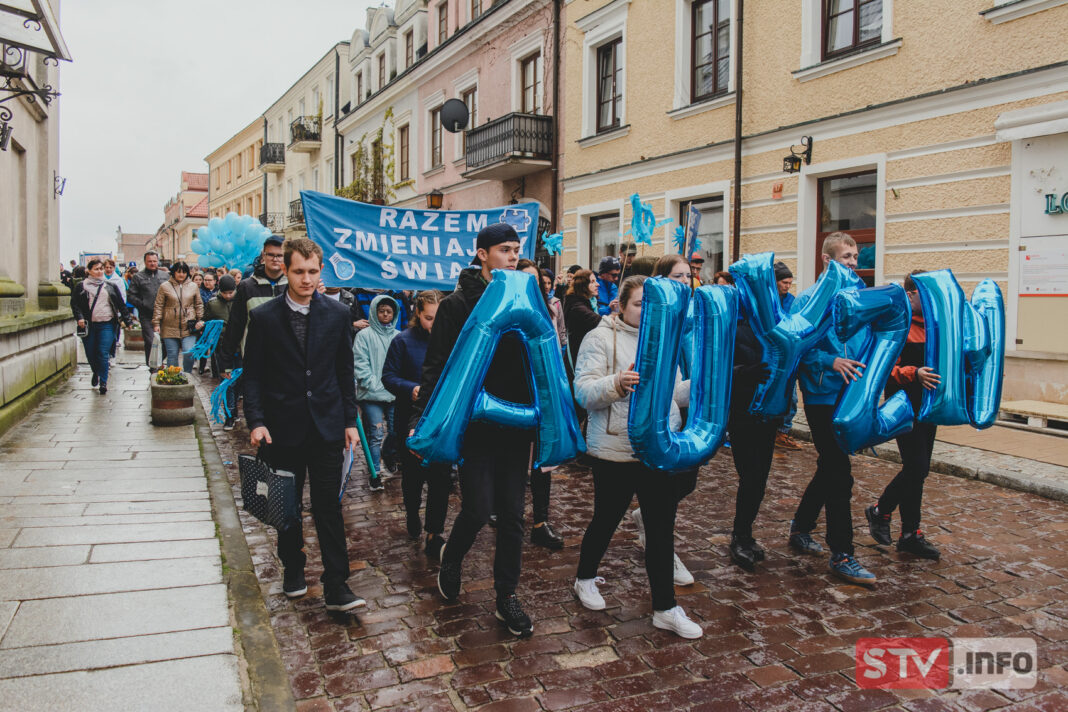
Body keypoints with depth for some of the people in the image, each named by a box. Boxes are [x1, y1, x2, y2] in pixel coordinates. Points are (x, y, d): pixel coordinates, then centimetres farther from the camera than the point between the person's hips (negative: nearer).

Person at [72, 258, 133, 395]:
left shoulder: (111, 286, 10)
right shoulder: (82, 286, 8)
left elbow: (121, 304, 12)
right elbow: (74, 304, 6)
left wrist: (128, 320, 9)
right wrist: (79, 317, -9)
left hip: (106, 324, -1)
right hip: (88, 325, 1)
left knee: (103, 353, -9)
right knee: (90, 353, 9)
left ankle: (103, 382, -3)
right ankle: (96, 373, 37)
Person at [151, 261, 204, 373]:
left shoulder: (193, 286, 8)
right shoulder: (165, 287, 3)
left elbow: (199, 305, 14)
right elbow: (158, 306, 4)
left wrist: (200, 320, 4)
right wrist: (156, 323, -2)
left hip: (188, 329, 0)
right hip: (170, 329, 0)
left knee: (189, 353, -10)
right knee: (172, 355, 6)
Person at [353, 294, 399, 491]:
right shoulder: (364, 335, 1)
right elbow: (360, 364, -3)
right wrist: (375, 386, -10)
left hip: (395, 393, 3)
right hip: (372, 394, -3)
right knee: (376, 434, -6)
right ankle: (375, 474, 0)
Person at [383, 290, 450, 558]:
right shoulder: (403, 341, -5)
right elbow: (388, 377, -6)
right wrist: (412, 389, -23)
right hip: (411, 418, 0)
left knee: (440, 477, -2)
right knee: (413, 474, 16)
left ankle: (434, 535, 6)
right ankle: (412, 515, 43)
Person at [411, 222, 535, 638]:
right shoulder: (458, 305, -4)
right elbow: (436, 367, -7)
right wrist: (421, 419, -17)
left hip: (515, 425, 4)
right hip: (474, 425, -4)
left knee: (512, 514, 8)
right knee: (478, 509, -3)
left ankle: (506, 599, 22)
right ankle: (451, 560, 30)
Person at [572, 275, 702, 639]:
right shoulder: (601, 339, -6)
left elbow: (673, 392, 16)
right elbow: (584, 392, -15)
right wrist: (616, 384, -32)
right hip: (615, 450, -5)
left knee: (662, 526, 7)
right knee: (607, 519, 11)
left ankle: (665, 608, 17)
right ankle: (585, 579, 38)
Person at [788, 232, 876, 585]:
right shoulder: (810, 299, -9)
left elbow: (872, 339, 19)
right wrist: (830, 361, -25)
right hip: (822, 395, -7)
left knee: (831, 468, 16)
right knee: (840, 474, -5)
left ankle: (800, 527, 35)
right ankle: (841, 555, 4)